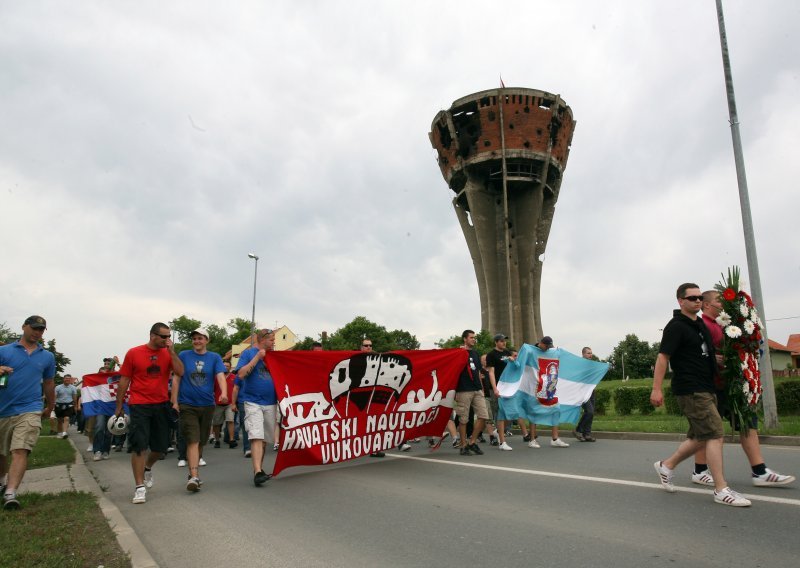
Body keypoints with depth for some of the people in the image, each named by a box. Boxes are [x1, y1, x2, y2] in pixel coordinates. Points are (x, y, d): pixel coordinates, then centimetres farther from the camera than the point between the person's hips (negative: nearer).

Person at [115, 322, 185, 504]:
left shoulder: (168, 353, 4)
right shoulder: (133, 353, -3)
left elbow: (180, 372, -11)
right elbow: (124, 380, 3)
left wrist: (172, 351, -15)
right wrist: (119, 406, 5)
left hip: (161, 405, 3)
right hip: (139, 406, -3)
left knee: (160, 447, 11)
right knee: (139, 446, -7)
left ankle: (147, 468, 41)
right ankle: (140, 487, 2)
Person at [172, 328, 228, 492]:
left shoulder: (214, 357, 4)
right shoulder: (184, 356, 2)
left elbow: (220, 376, -10)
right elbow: (176, 379, 3)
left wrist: (224, 393, -28)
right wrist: (174, 401, -2)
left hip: (207, 405, 2)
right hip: (187, 405, -2)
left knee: (201, 442, 12)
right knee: (193, 441, -11)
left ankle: (193, 471, 28)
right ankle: (194, 476, -13)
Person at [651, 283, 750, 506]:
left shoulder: (700, 324, 16)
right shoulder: (676, 326, -11)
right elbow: (663, 357, -17)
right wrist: (656, 388, -21)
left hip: (706, 389, 9)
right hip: (690, 390, -9)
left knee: (700, 437, 12)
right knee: (715, 434, -10)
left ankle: (666, 466, 25)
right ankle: (721, 490, -4)